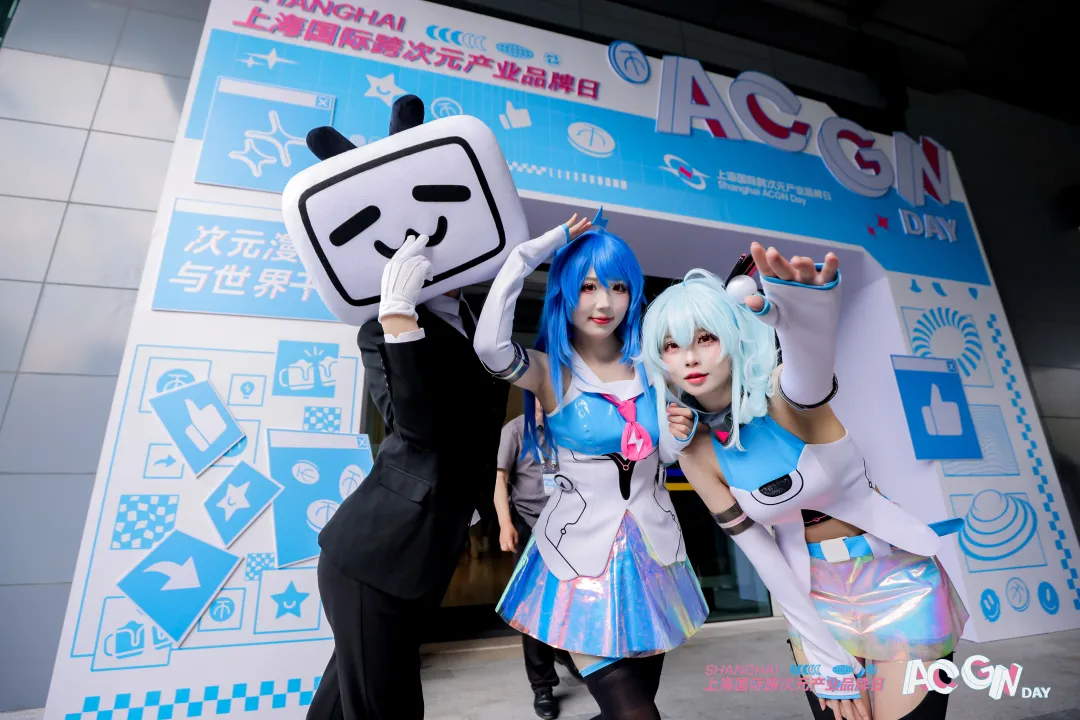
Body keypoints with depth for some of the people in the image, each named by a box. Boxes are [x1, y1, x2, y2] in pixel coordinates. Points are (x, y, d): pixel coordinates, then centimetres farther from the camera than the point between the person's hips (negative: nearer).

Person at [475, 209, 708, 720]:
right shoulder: (549, 369, -11)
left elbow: (668, 454, 5)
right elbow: (489, 345, -33)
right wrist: (527, 254, -25)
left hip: (652, 547, 5)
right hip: (582, 551, -4)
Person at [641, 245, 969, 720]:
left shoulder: (783, 392, -23)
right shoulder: (698, 452, -12)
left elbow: (809, 383, -49)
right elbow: (760, 553, -6)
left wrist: (806, 322, -70)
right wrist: (825, 657, -5)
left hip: (898, 583, -2)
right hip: (815, 600, 3)